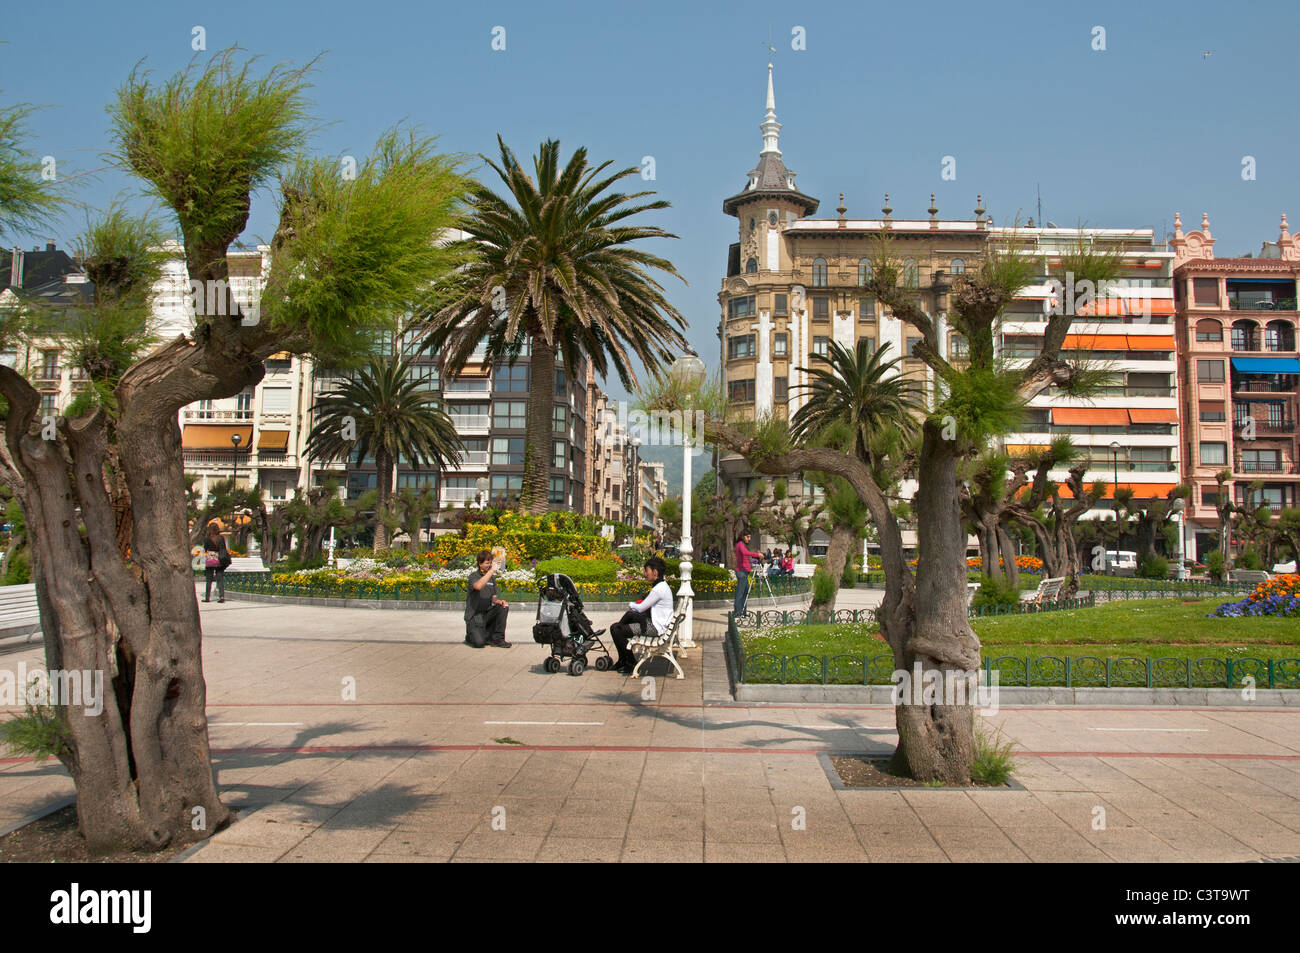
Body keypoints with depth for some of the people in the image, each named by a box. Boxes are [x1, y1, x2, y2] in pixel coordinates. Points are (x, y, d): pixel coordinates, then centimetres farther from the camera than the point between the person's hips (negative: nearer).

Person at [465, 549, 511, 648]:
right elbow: (478, 586, -34)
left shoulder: (491, 578, 10)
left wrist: (498, 601, -9)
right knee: (479, 643, -26)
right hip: (474, 616, -6)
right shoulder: (473, 576, -10)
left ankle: (498, 639, -7)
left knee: (504, 607, -19)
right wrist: (491, 571, -30)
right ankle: (471, 635, 12)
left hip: (487, 613, 6)